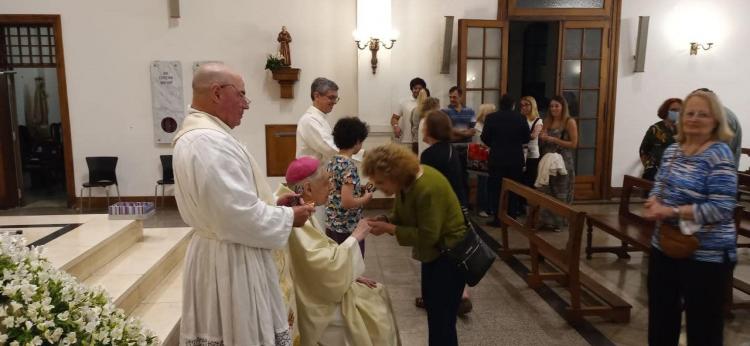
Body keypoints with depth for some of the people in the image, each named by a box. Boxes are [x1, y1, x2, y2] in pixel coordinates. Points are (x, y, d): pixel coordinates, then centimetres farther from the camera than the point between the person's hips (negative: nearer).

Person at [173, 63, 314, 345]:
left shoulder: (194, 135, 11)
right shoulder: (210, 141, -24)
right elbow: (239, 216, -27)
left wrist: (271, 204, 10)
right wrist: (289, 217, -13)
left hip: (218, 253, 10)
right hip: (231, 262, -10)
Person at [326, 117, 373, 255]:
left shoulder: (333, 161, 5)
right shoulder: (349, 165, -21)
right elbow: (347, 202, -27)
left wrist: (359, 189, 12)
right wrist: (366, 197, -10)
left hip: (332, 227, 8)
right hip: (348, 229, -8)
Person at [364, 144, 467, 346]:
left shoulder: (428, 189, -33)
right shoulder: (405, 181, -5)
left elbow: (427, 236, -30)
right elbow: (402, 216, 5)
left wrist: (388, 229, -28)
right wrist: (384, 220, -16)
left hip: (451, 253, -9)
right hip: (432, 251, 9)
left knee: (442, 318, 0)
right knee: (430, 304, 23)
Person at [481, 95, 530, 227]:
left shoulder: (491, 118, -6)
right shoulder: (521, 118, -2)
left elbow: (485, 138, -4)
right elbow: (526, 138, 0)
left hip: (497, 159, -2)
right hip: (516, 160, 2)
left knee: (496, 190, 6)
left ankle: (498, 219, 6)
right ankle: (512, 218, 15)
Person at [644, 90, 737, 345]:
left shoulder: (719, 154, -16)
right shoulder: (672, 150, 6)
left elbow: (721, 209, -22)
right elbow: (658, 186, 13)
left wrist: (671, 212, -23)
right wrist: (654, 203, -10)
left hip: (706, 255, -7)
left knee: (703, 325, 9)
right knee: (661, 315, 21)